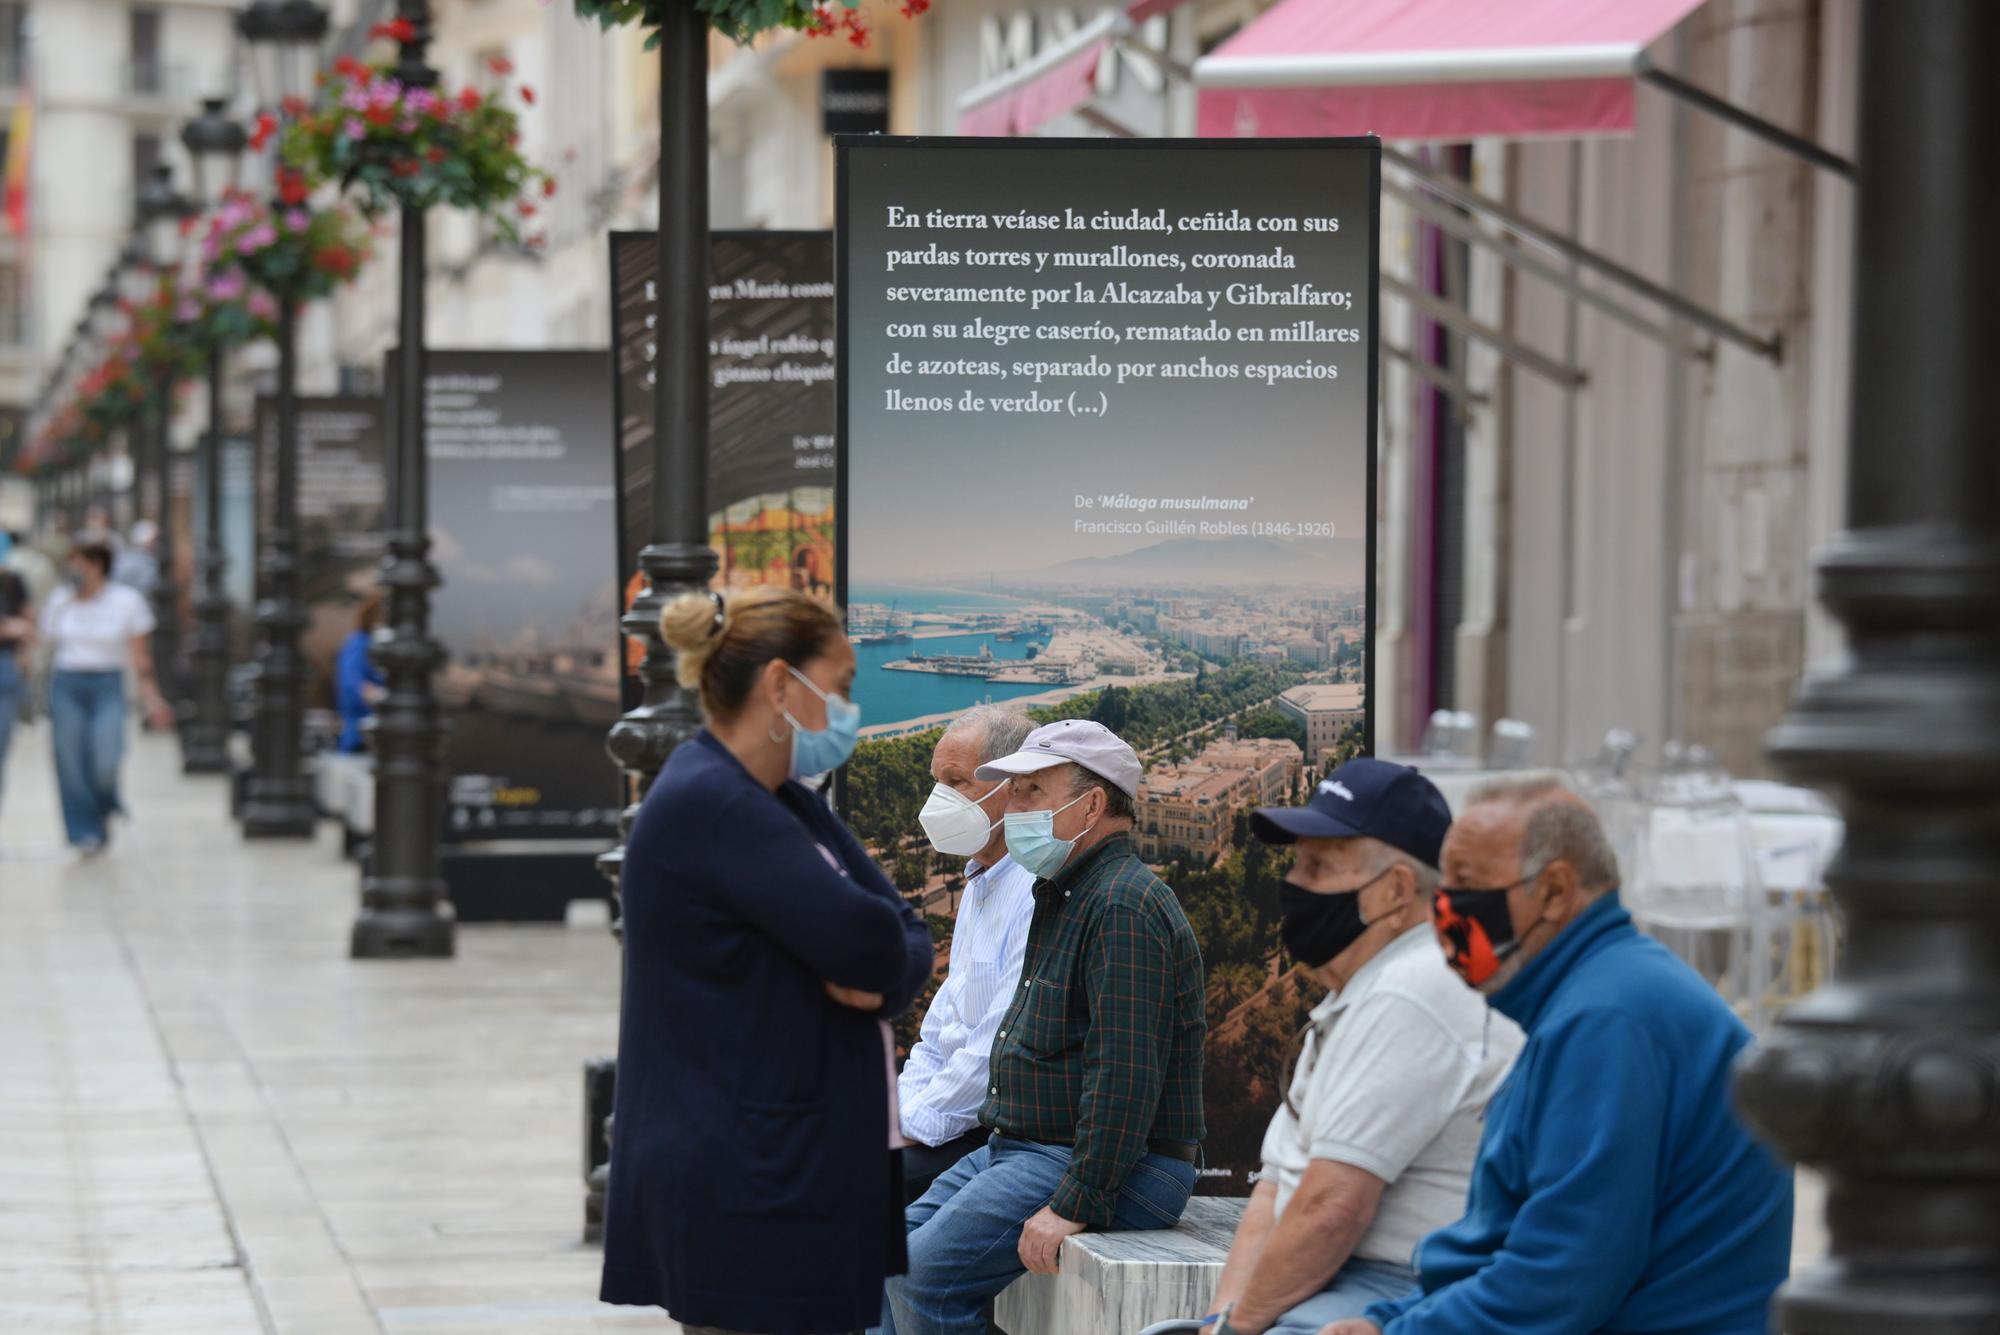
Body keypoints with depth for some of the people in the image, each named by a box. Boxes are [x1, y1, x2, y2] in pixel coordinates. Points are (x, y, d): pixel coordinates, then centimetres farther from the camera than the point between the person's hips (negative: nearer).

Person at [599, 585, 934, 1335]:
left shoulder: (785, 803, 16)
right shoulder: (709, 805, -15)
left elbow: (909, 943, 12)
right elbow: (865, 937, -22)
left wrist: (876, 982, -10)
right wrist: (872, 967, 1)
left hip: (800, 1173, 10)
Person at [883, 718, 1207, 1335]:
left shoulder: (1125, 906, -18)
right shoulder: (1065, 896, 18)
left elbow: (1125, 1074, -26)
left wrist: (1076, 1203, -27)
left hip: (1117, 1167, -11)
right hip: (1023, 1146, 11)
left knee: (927, 1272, -20)